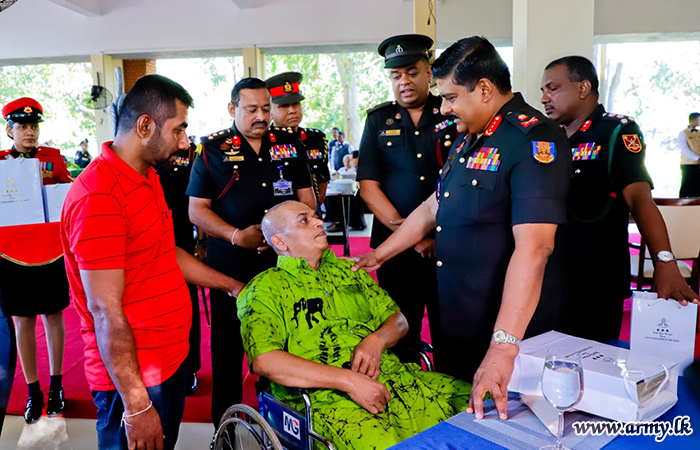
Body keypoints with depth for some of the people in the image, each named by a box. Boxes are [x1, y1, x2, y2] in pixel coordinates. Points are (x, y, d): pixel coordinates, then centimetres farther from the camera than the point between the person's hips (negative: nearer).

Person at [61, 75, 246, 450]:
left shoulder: (148, 176, 9)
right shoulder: (98, 197, -23)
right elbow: (105, 311, -23)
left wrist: (231, 285, 20)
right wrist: (137, 405, -20)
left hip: (172, 357, 9)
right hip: (132, 377, -9)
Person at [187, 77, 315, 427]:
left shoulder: (290, 145, 9)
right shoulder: (213, 150, 1)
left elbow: (307, 199, 10)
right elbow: (196, 210, -1)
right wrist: (237, 236, -15)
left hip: (285, 264, 2)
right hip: (230, 268, -2)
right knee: (227, 348, 8)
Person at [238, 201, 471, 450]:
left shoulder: (348, 270, 22)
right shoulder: (265, 289, 3)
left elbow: (398, 319, 21)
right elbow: (263, 361, -12)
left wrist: (376, 341, -4)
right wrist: (348, 381, -16)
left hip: (395, 374, 6)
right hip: (327, 397, -5)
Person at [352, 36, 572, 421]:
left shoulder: (533, 140, -19)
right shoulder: (468, 138, 11)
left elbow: (534, 247, -29)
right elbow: (434, 206, 19)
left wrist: (503, 348, -34)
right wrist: (379, 255, 19)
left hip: (514, 333, -8)